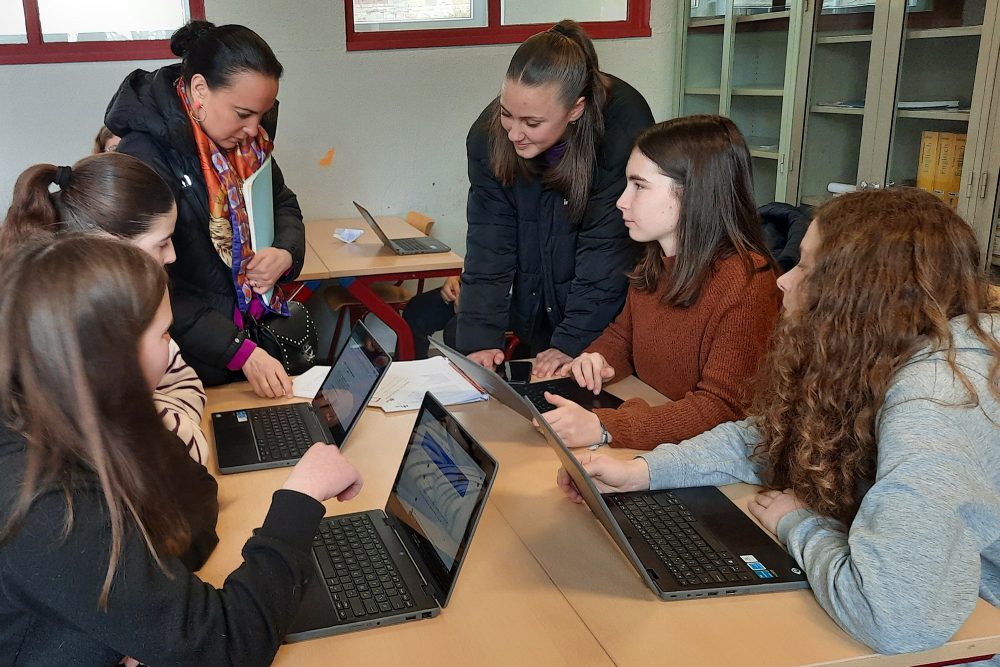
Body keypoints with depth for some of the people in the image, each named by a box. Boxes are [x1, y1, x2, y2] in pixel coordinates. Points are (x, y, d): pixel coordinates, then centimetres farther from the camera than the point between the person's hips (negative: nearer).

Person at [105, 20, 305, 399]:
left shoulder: (245, 140, 2)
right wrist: (242, 353, -25)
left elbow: (283, 203, 16)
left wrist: (286, 253, -7)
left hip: (262, 322, 6)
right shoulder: (144, 157, -20)